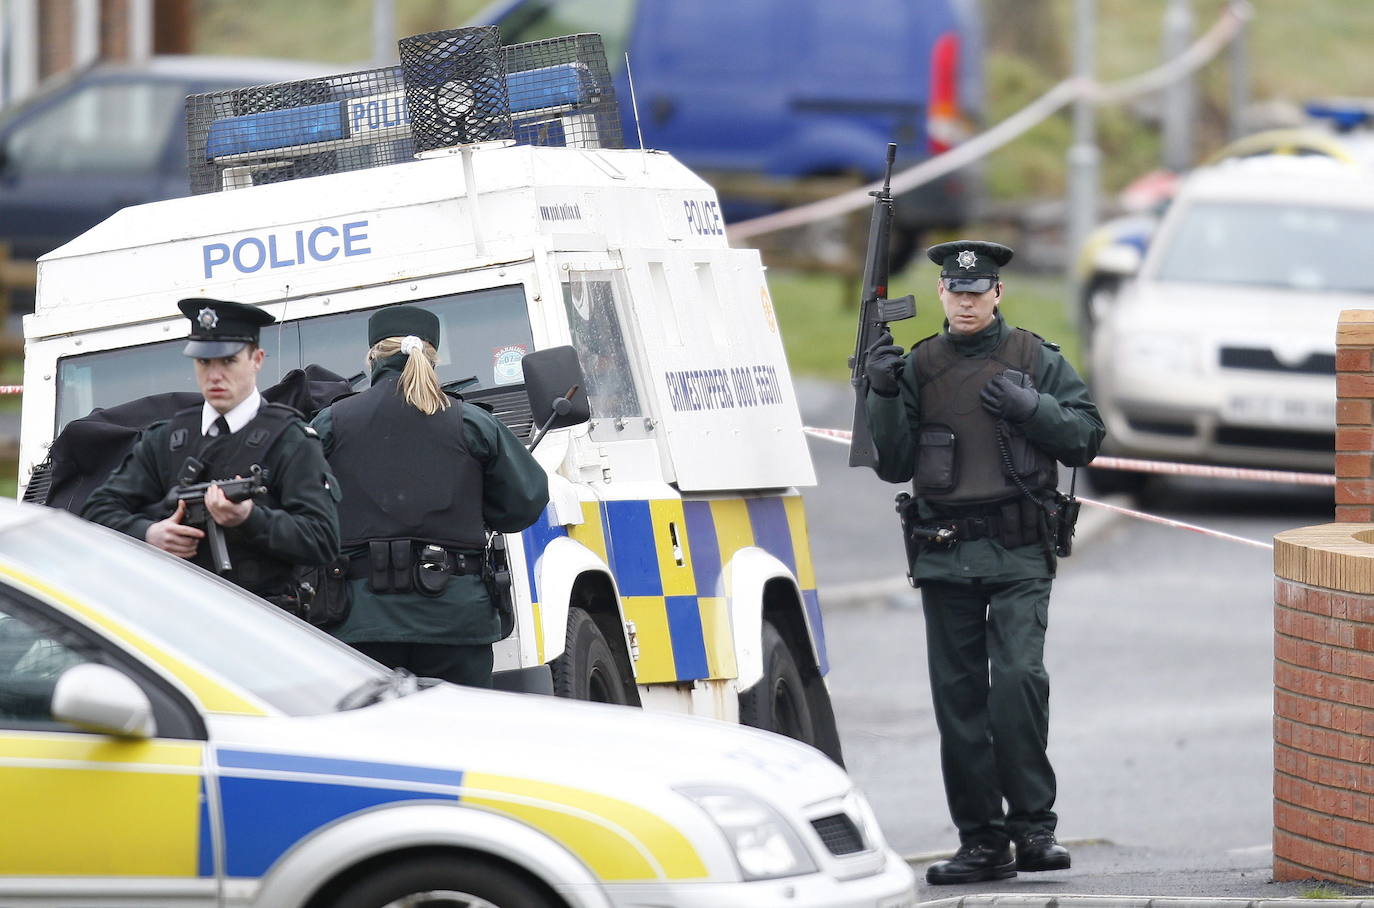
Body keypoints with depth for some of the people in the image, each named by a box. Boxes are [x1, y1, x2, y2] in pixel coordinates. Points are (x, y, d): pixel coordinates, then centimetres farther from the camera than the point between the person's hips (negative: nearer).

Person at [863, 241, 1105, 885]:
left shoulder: (1036, 361, 6)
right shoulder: (919, 368, 11)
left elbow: (1085, 439, 4)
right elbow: (893, 464, 8)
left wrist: (1030, 407, -11)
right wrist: (883, 393, -6)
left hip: (1019, 550, -3)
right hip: (944, 557, 3)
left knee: (1019, 678, -18)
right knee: (958, 697, 3)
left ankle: (1034, 825, -10)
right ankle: (981, 839, 9)